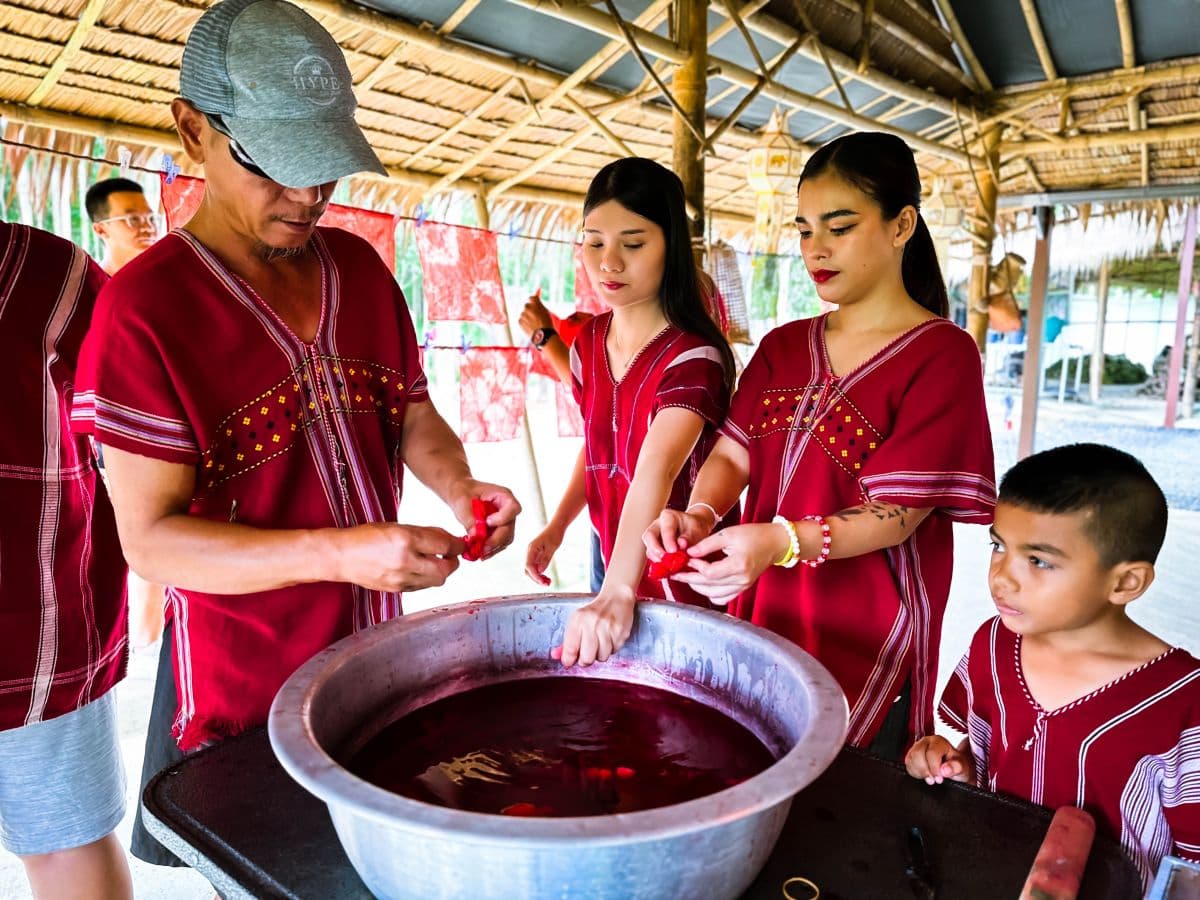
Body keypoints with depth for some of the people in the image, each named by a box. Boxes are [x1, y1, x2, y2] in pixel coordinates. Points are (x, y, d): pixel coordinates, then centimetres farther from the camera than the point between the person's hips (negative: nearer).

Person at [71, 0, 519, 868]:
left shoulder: (360, 265, 2)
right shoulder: (145, 307, -16)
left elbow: (412, 414, 8)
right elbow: (153, 538, -18)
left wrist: (456, 482, -13)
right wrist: (342, 552, -31)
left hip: (377, 655, 5)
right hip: (242, 690, -5)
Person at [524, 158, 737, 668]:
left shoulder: (694, 355, -23)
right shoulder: (588, 341, -1)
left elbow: (655, 473, -38)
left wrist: (619, 591, -47)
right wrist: (558, 526, 0)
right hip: (612, 560, 7)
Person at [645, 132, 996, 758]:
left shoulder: (941, 354, -10)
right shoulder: (782, 347, 8)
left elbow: (899, 511, -17)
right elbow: (733, 453, 2)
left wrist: (781, 542, -32)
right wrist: (700, 515, -19)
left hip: (867, 645, -5)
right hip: (763, 615, 5)